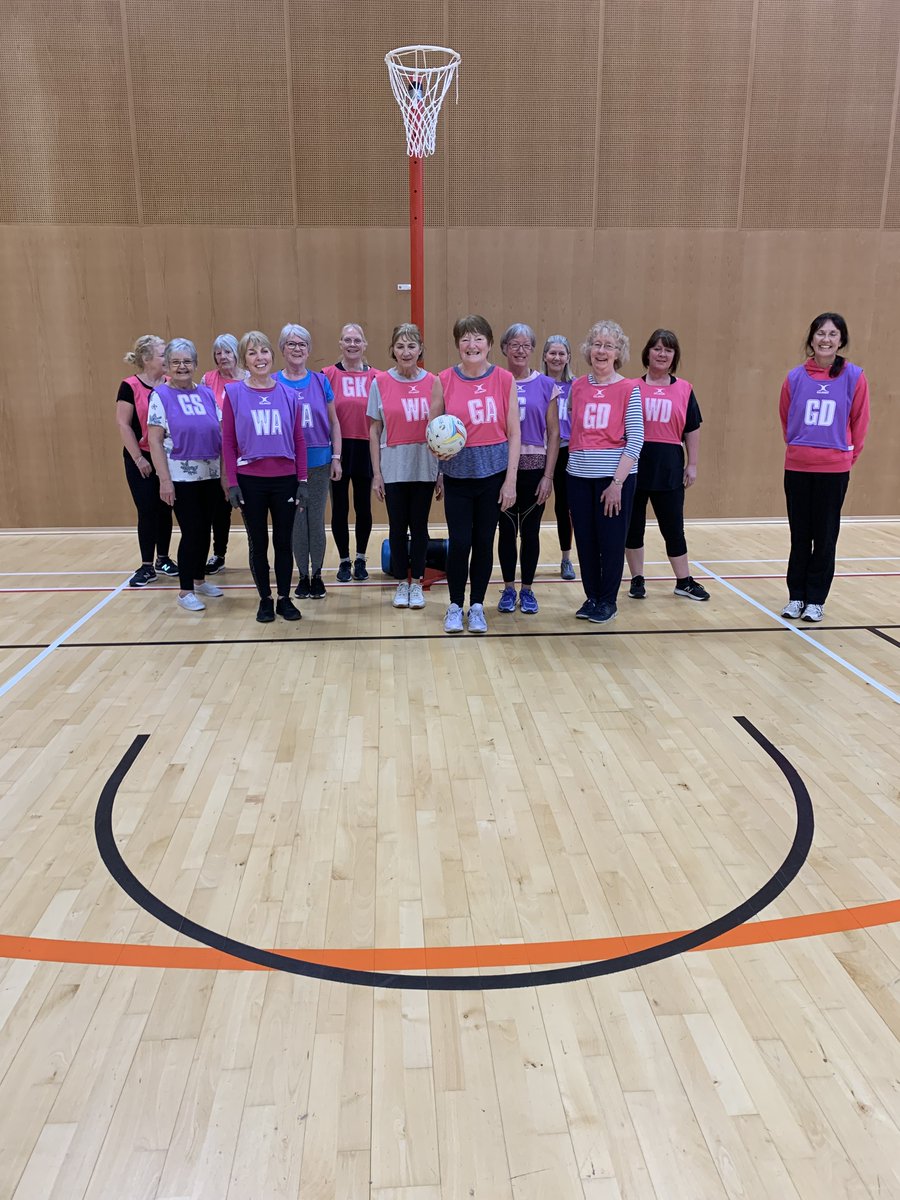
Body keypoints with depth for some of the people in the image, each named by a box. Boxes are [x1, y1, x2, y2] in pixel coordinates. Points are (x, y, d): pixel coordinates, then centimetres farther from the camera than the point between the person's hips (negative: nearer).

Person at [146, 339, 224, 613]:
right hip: (182, 476, -4)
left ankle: (199, 580, 29)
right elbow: (155, 441, -9)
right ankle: (185, 591, 10)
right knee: (191, 532, -2)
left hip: (211, 474, 4)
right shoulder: (160, 396, -4)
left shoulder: (207, 393, 8)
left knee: (205, 529, 12)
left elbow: (221, 433, 10)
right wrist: (164, 479, -15)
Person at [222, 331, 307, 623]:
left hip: (285, 480, 1)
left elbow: (299, 440, 5)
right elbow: (228, 441, -1)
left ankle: (285, 599, 21)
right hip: (250, 481, -1)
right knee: (258, 543, 9)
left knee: (283, 542, 8)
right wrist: (232, 483, -6)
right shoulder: (234, 393, -1)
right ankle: (265, 599, 21)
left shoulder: (288, 394, 4)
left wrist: (302, 480, 1)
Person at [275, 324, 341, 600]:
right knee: (296, 522, 6)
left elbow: (333, 423, 7)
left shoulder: (320, 381, 4)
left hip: (319, 463, 1)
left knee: (316, 521, 6)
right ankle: (303, 576, 18)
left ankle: (317, 575, 19)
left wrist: (336, 457, 1)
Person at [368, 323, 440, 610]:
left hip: (425, 468, 0)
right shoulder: (380, 383, -2)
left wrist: (442, 471, 1)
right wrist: (376, 473, -2)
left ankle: (417, 583, 22)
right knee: (398, 527, 8)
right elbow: (374, 430, 1)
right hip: (393, 468, 0)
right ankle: (402, 583, 22)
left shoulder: (432, 383, -1)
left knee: (419, 525, 8)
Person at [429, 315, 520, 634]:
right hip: (458, 473, 0)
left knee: (484, 541, 7)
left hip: (494, 473, 0)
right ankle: (455, 606, 20)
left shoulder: (504, 379, -2)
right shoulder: (444, 380, -2)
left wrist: (510, 480, -6)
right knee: (459, 541, -1)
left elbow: (514, 433, -1)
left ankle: (477, 606, 23)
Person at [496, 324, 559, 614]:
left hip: (534, 468, 0)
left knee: (530, 531, 6)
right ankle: (508, 589, 20)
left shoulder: (546, 386, 2)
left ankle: (527, 590, 20)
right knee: (507, 529, 7)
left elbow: (553, 434, 1)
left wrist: (548, 475, -5)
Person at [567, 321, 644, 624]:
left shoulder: (629, 389, -5)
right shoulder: (577, 386, 6)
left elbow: (636, 439, -8)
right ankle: (591, 597, 25)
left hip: (614, 474, -3)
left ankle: (608, 600, 19)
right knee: (585, 539, 9)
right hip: (580, 474, 4)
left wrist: (617, 482, -14)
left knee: (611, 540, 4)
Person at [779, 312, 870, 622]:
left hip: (834, 469, -1)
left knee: (825, 537, 5)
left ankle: (816, 600, 16)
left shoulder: (854, 377, -5)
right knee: (799, 536, 9)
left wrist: (847, 454, 11)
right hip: (797, 467, 1)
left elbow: (859, 423, 4)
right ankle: (796, 596, 20)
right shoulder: (795, 377, -1)